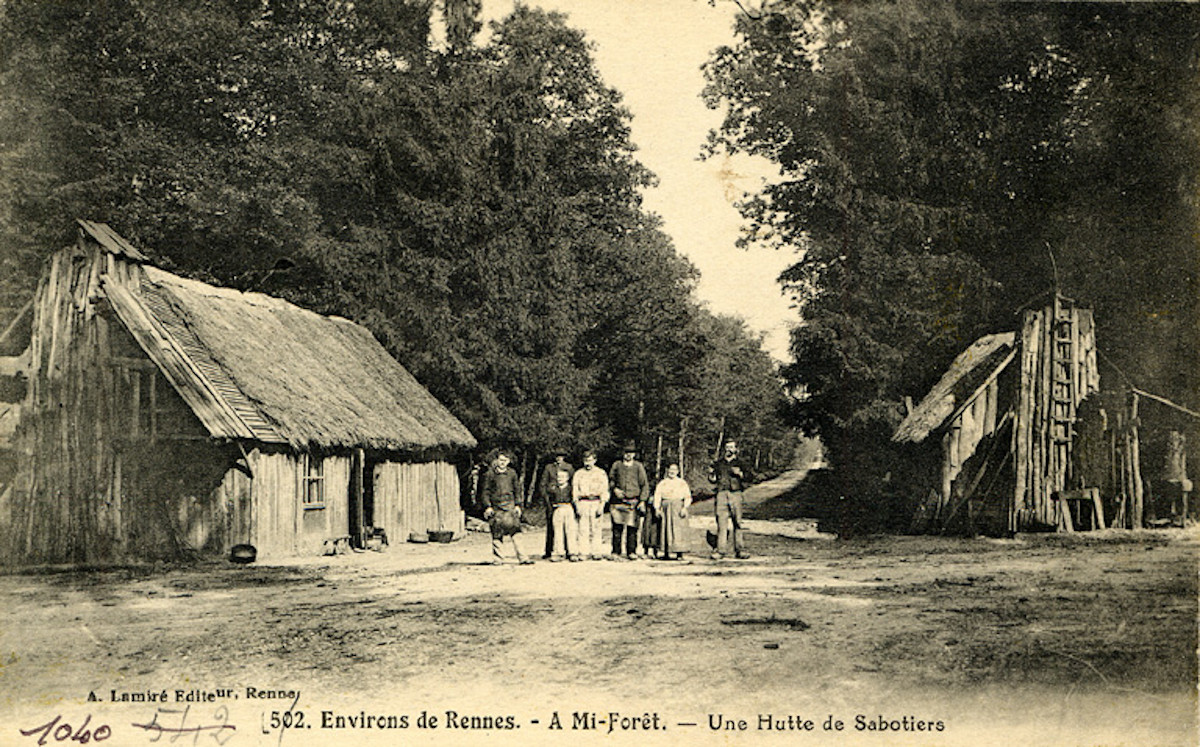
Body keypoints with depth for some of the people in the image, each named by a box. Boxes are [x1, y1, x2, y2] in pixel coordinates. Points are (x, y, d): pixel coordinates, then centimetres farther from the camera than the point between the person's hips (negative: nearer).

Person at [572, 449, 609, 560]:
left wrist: (601, 506, -6)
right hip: (582, 503, 1)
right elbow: (575, 491, 9)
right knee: (583, 529, -4)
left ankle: (596, 553, -1)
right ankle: (584, 553, -3)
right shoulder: (578, 474, 12)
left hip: (596, 502, -1)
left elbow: (604, 491, 4)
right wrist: (577, 506, -1)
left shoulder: (601, 473, 8)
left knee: (595, 529, -3)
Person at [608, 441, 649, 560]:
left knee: (632, 528, -2)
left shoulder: (638, 466, 5)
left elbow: (645, 484, 5)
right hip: (618, 501, 1)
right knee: (617, 527, -2)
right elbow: (610, 480, 19)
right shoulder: (616, 465, 7)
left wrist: (642, 501, -2)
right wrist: (615, 489, -1)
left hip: (633, 502, -1)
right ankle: (616, 552, 3)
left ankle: (631, 552, 7)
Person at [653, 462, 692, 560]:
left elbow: (688, 496, 5)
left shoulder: (682, 482, 12)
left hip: (678, 507, -1)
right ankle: (666, 553, 2)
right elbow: (657, 496, 6)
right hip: (666, 507, 1)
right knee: (665, 529, -2)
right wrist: (657, 508, -7)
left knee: (678, 530, -8)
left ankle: (679, 553, -10)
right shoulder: (662, 483, 13)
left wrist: (685, 508, -10)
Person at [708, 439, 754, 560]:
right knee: (721, 522, -4)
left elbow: (750, 477, 1)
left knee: (737, 522, -3)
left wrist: (740, 473, -15)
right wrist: (711, 474, 0)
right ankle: (721, 550, -2)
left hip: (735, 494, -2)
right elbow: (713, 480, 21)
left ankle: (739, 550, 3)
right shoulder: (718, 463, 16)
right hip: (721, 494, 2)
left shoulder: (740, 463, 10)